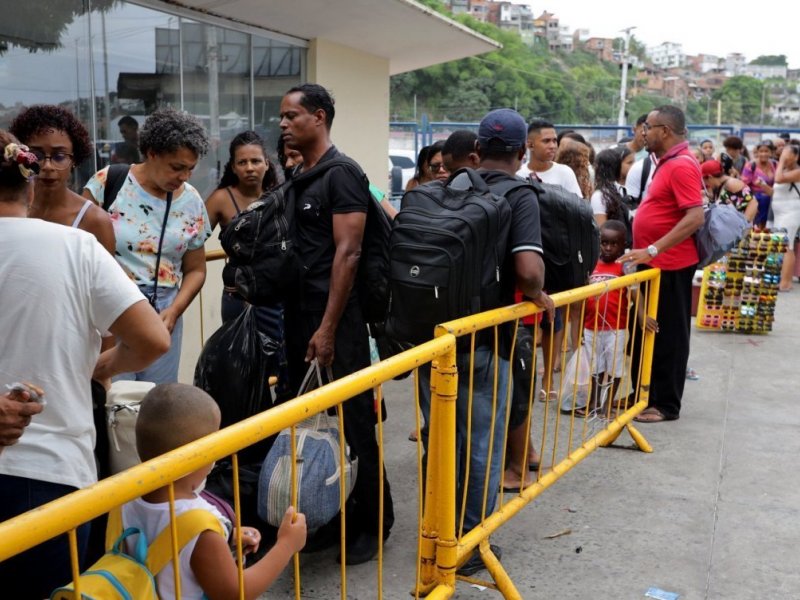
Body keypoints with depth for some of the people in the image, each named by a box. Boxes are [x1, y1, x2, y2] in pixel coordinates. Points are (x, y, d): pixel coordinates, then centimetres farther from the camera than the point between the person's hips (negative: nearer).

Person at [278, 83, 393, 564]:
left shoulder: (342, 175, -10)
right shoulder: (298, 179, 14)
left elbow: (347, 253, -16)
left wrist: (328, 329, -19)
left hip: (336, 321, -8)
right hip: (297, 316, 8)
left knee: (351, 422, -1)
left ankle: (371, 521, 13)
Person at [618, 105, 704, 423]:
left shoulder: (682, 165, -17)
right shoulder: (667, 162, 13)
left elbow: (695, 218, -25)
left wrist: (652, 250, -28)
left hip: (670, 264, -10)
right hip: (657, 263, 10)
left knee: (669, 335, 0)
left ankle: (666, 405, 10)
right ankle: (647, 395, 27)